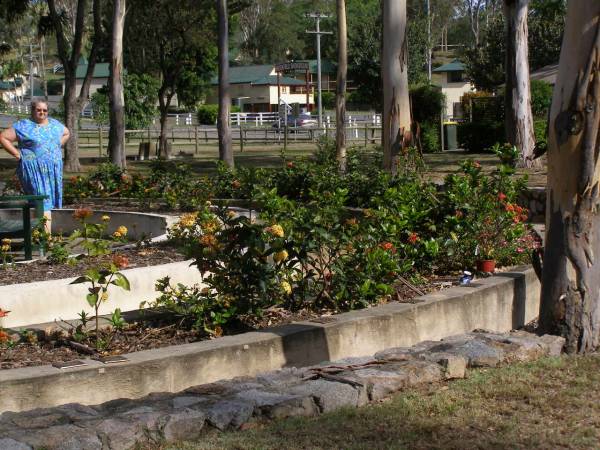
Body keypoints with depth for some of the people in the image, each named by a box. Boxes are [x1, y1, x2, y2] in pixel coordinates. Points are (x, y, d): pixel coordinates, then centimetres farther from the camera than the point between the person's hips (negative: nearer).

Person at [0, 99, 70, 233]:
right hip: (33, 170, -6)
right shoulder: (23, 126, -3)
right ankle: (47, 232, -18)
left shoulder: (55, 124, 12)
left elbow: (66, 133, 30)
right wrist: (16, 153, -10)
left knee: (52, 197, 7)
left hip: (53, 170, 6)